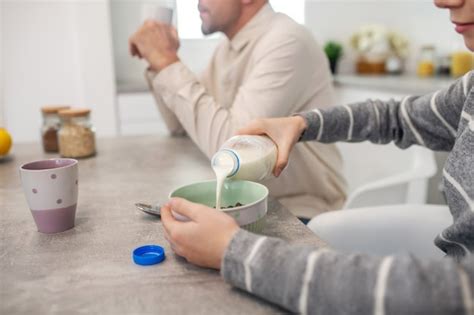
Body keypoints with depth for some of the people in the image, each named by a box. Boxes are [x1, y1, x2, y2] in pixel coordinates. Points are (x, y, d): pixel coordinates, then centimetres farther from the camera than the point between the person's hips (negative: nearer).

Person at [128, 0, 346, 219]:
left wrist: (168, 63, -21)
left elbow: (230, 146, -30)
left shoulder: (287, 42, -21)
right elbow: (181, 126, 12)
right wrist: (159, 62, -2)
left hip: (298, 212, -7)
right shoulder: (230, 46, 5)